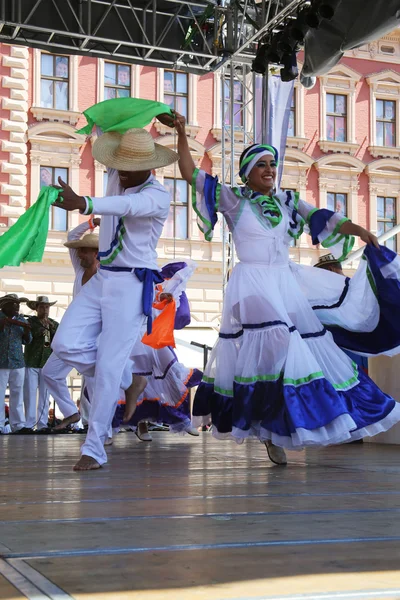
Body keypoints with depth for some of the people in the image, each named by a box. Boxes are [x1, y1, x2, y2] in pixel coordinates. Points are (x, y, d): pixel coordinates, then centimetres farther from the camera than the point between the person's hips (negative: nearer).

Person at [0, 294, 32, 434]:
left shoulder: (21, 319, 10)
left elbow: (27, 341, 12)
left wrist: (26, 330, -7)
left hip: (18, 363, 4)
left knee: (17, 395, 5)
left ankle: (18, 425, 8)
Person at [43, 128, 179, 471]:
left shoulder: (158, 196, -14)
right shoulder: (117, 181, 7)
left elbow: (127, 206, -37)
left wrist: (82, 204, -52)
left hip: (132, 286, -7)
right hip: (101, 279, 7)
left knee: (109, 367, -7)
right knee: (66, 344, -7)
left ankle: (94, 450, 3)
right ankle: (129, 380, 18)